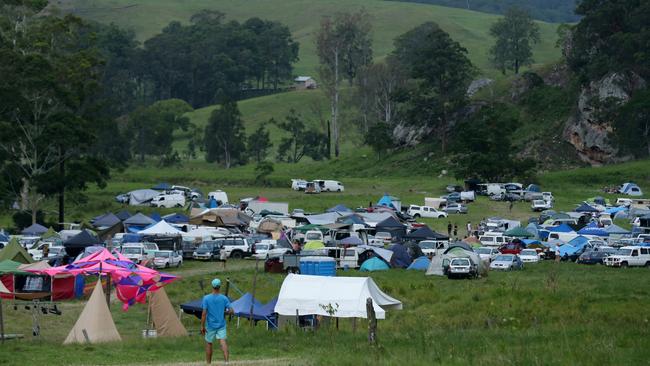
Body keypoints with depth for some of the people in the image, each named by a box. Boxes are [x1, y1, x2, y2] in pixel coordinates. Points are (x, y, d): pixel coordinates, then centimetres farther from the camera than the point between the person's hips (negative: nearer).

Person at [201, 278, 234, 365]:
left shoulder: (206, 298, -9)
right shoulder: (224, 298, -5)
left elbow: (204, 313, -12)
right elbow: (231, 311, -6)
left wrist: (202, 326, -7)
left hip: (210, 325, -1)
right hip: (221, 325, 1)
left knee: (208, 343, 13)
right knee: (223, 341, -9)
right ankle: (226, 361, -28)